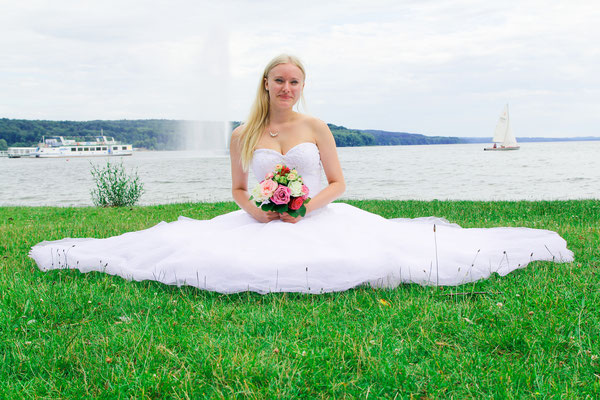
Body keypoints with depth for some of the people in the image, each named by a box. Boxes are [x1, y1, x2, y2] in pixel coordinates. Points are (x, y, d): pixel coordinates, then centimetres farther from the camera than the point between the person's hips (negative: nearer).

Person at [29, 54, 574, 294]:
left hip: (318, 219, -1)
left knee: (375, 250, -18)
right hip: (260, 225, 1)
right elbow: (237, 190, 11)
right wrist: (254, 210, -11)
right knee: (186, 248, -16)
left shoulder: (316, 127, 2)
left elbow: (339, 183, 3)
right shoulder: (243, 135, 4)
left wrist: (308, 207, -14)